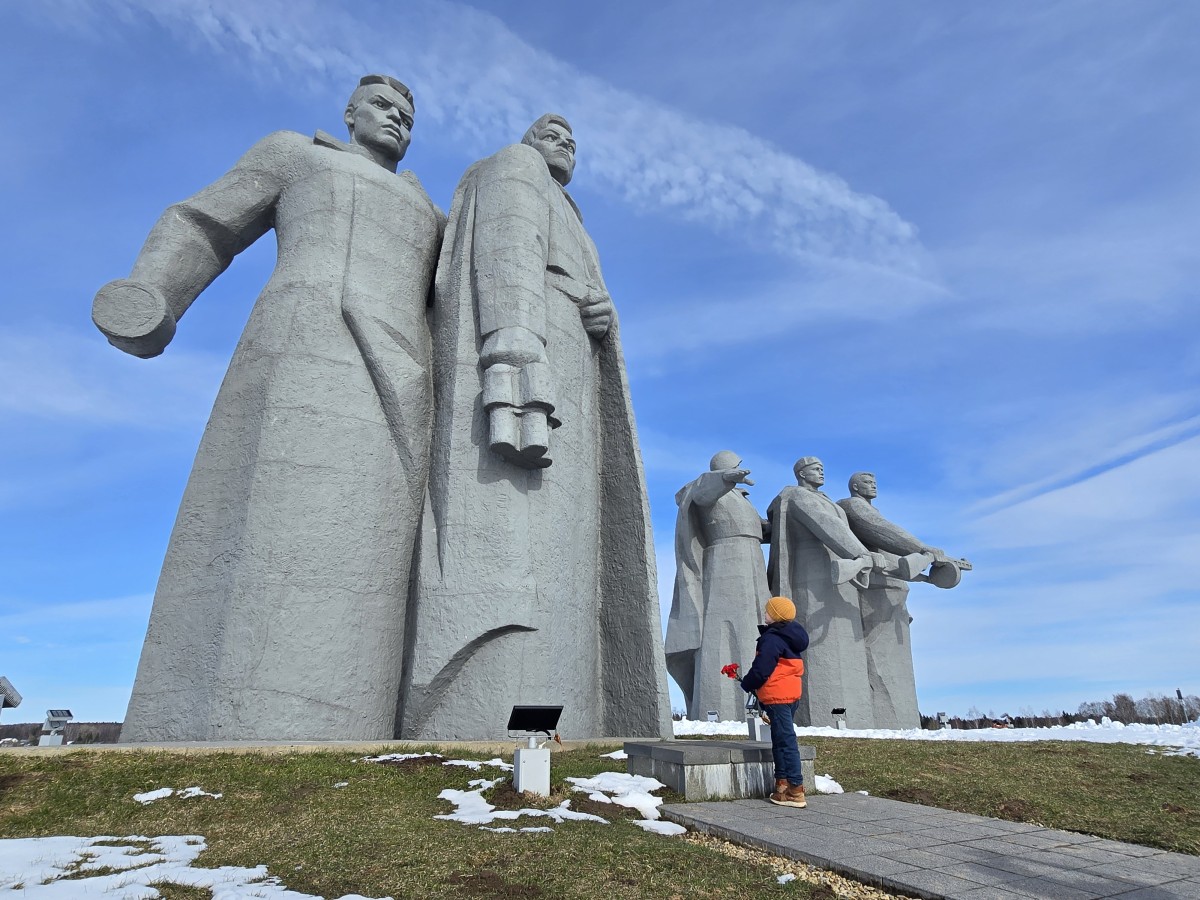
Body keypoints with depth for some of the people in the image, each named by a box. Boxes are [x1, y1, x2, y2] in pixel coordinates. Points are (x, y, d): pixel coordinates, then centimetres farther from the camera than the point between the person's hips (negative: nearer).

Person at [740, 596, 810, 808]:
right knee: (781, 741, 16)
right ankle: (782, 785, 21)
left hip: (777, 696, -10)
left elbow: (761, 670, -21)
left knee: (785, 742, -7)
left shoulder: (772, 639, -18)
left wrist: (747, 684, -1)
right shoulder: (790, 637, 14)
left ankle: (796, 791, -4)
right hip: (792, 694, 10)